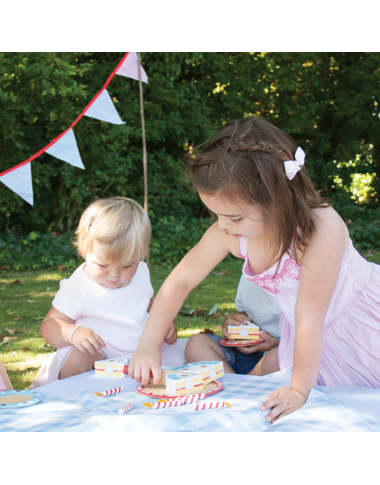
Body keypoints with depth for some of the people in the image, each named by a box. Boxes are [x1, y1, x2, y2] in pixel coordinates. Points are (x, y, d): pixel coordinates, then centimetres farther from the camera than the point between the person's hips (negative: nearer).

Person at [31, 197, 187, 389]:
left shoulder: (140, 273, 5)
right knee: (77, 358, -37)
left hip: (145, 350, 6)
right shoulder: (78, 288, -15)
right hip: (101, 355, -6)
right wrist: (72, 332, -36)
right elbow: (49, 325, -14)